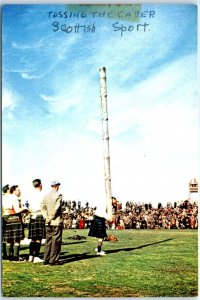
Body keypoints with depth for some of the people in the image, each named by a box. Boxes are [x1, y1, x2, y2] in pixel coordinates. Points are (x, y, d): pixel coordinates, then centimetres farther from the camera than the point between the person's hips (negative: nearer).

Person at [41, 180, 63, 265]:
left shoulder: (46, 195, 9)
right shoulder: (58, 195, -9)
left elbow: (43, 207, 3)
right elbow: (56, 208, -17)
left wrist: (46, 217, -1)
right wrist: (51, 217, -7)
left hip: (48, 223, 6)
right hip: (57, 222, -6)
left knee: (48, 240, 12)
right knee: (56, 241, 0)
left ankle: (46, 259, 14)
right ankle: (53, 260, 0)